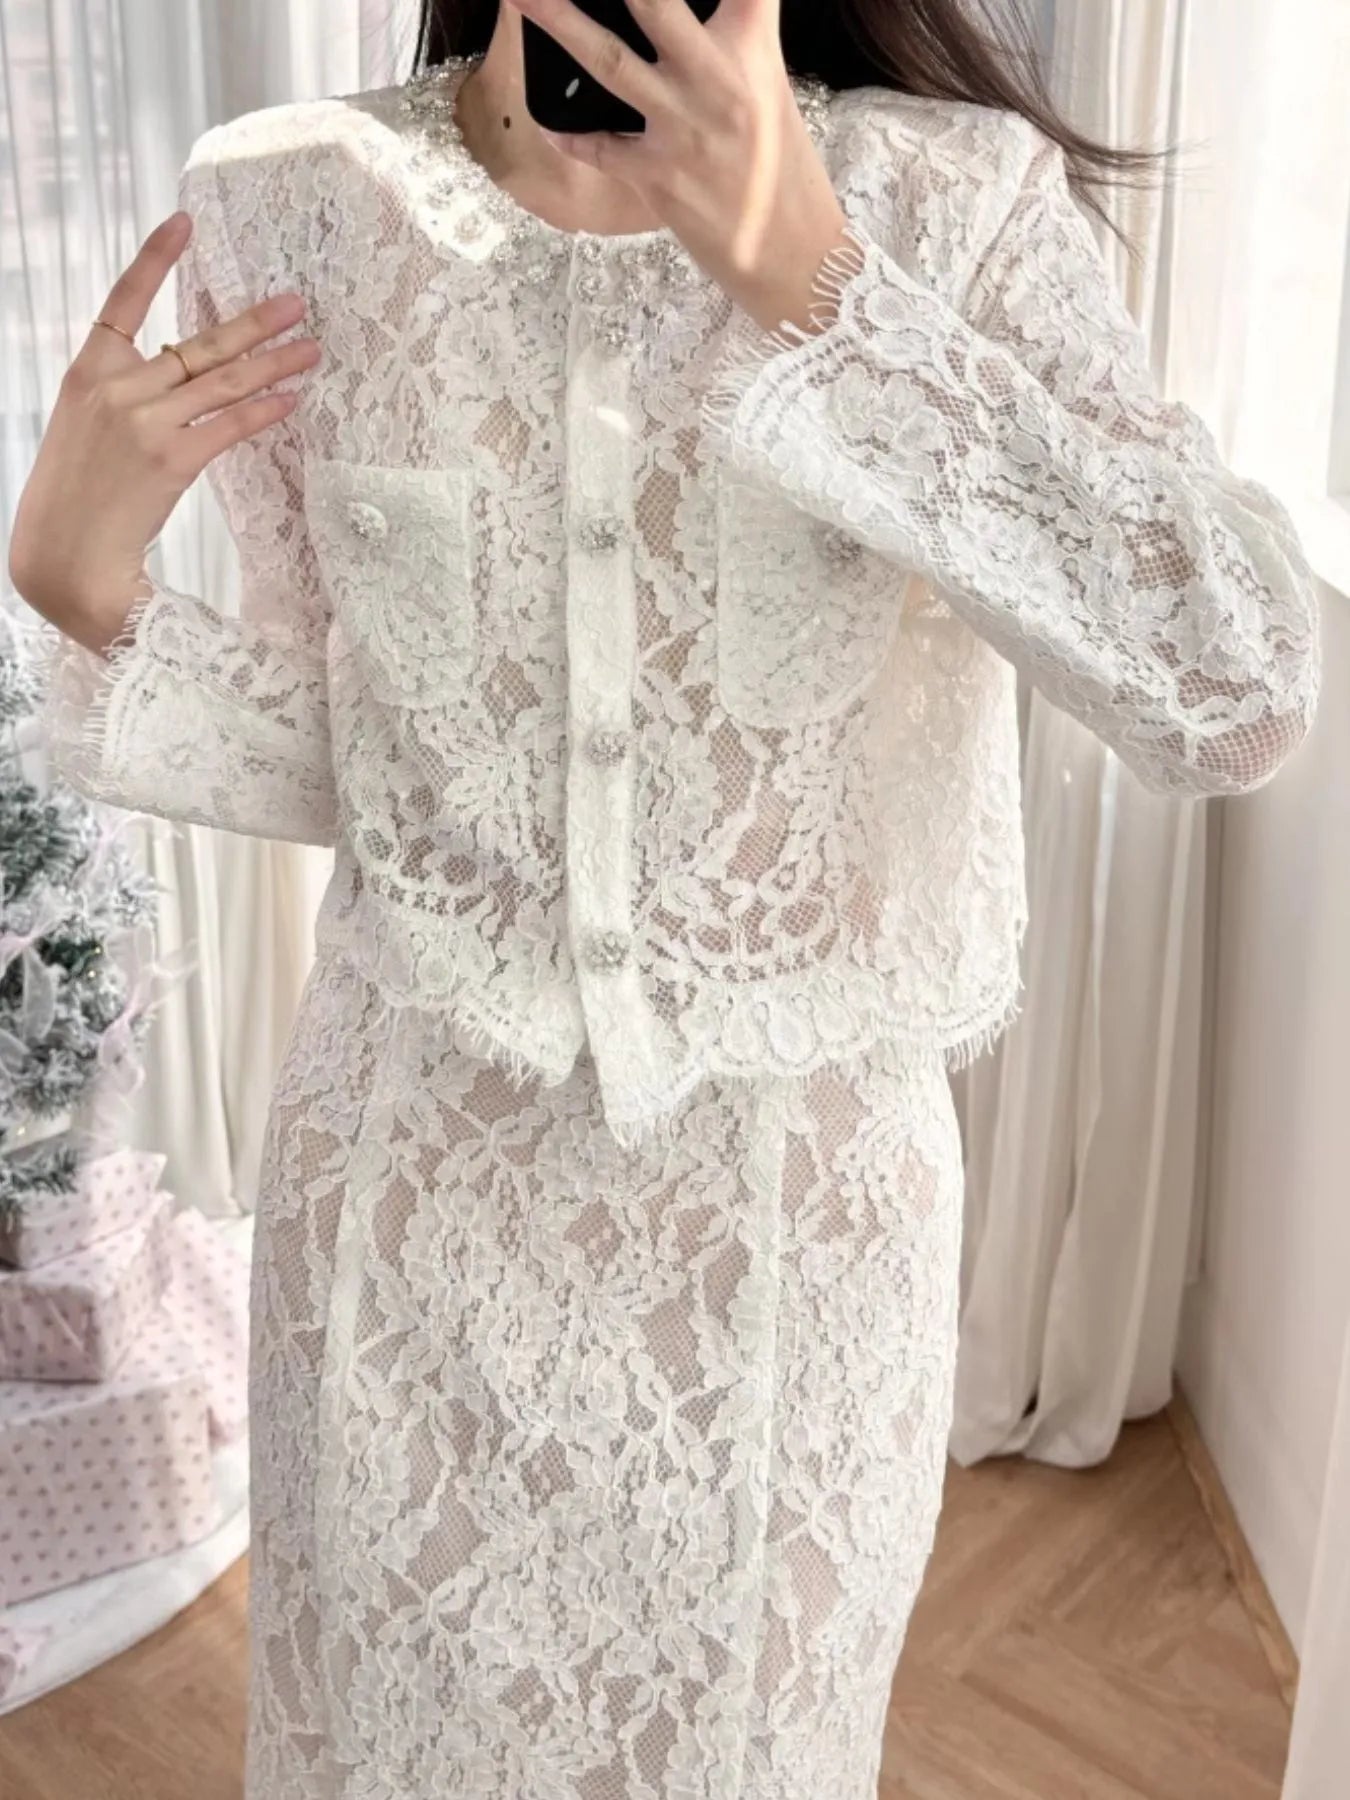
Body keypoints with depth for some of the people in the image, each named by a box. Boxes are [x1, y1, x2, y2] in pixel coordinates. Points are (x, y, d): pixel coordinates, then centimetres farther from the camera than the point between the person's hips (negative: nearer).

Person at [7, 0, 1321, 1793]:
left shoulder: (959, 195, -11)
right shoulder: (293, 205, -6)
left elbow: (1240, 695, -24)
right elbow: (336, 758, 2)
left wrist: (807, 279, -28)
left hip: (799, 1205, 0)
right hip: (420, 1191, 1)